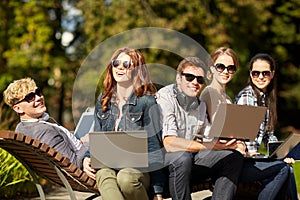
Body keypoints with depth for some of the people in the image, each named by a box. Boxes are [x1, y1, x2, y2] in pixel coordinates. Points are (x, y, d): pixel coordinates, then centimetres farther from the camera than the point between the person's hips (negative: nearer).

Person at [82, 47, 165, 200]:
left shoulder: (146, 101, -2)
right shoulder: (103, 100, 15)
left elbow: (154, 146, -4)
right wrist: (87, 158, -2)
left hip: (139, 168, -3)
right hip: (108, 165, 3)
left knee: (126, 177, -38)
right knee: (104, 175, -33)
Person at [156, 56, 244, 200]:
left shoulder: (200, 103, 12)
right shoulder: (164, 98, -15)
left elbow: (207, 138, 13)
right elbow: (169, 143, -26)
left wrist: (224, 143, -10)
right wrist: (211, 146, -27)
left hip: (192, 157, 8)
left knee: (234, 157, -3)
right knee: (182, 157, -38)